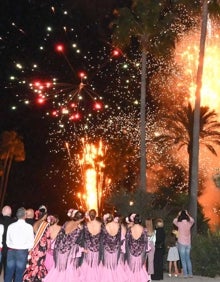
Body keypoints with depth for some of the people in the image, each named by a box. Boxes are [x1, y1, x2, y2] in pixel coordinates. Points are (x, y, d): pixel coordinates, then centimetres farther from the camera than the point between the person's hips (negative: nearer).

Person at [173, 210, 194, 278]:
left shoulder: (180, 224, -9)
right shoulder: (189, 224, 0)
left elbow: (174, 221, 12)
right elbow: (192, 220, 23)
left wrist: (178, 215, 15)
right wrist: (187, 214, 24)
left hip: (181, 243, -4)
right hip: (188, 244, 4)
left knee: (183, 260, 0)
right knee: (188, 259, 13)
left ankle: (185, 274, -1)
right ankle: (190, 273, 12)